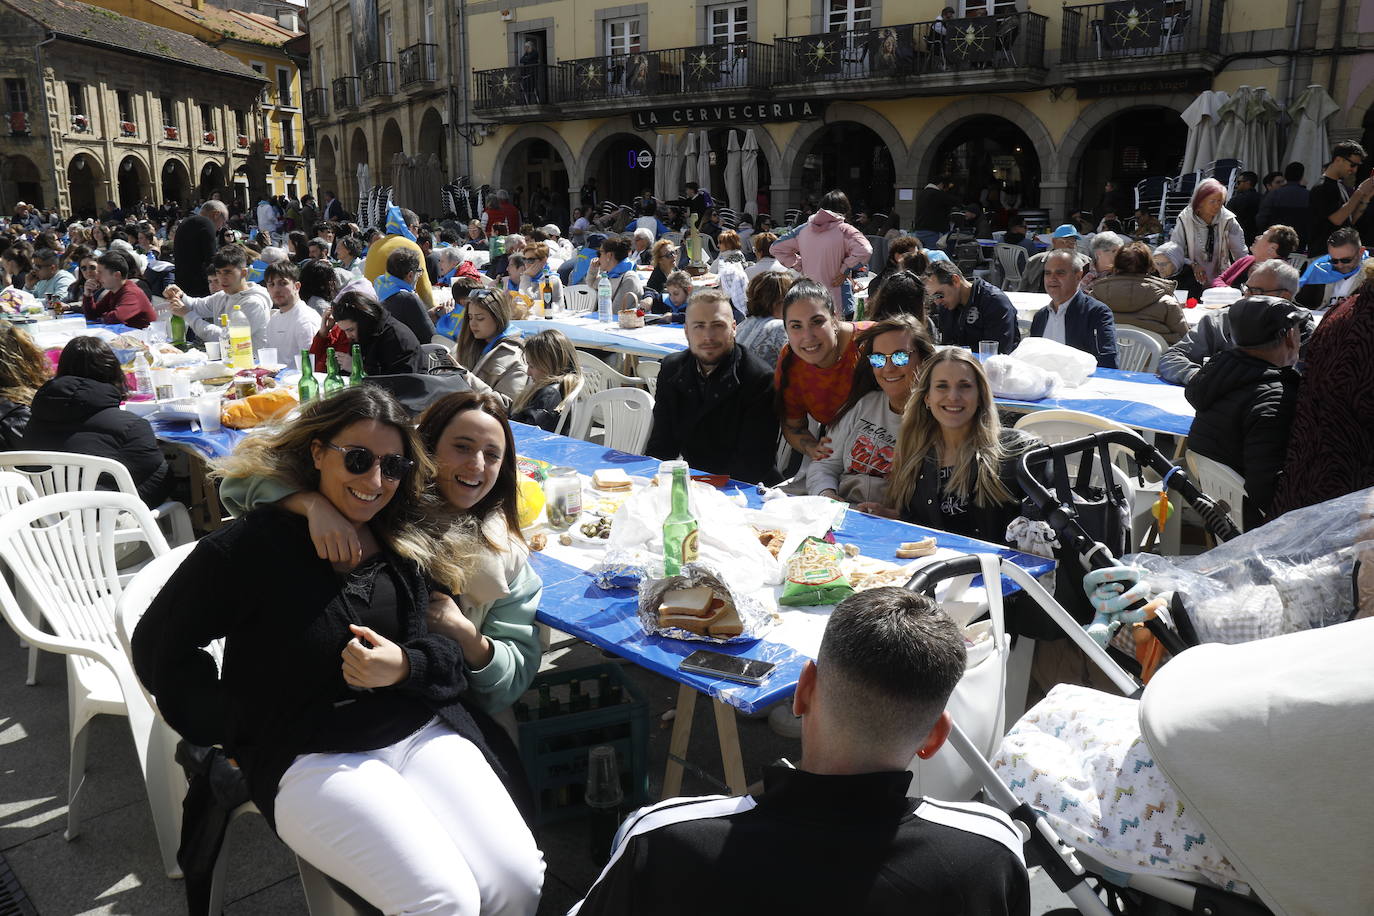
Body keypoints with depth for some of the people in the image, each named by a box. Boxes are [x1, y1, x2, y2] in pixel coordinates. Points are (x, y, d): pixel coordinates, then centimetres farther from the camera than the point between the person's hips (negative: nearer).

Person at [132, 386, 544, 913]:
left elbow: (451, 652, 10)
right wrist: (233, 732, -2)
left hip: (422, 733, 5)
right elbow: (159, 647, 4)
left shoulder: (407, 548, 10)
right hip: (312, 759, -4)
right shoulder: (252, 547, -4)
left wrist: (405, 667, -12)